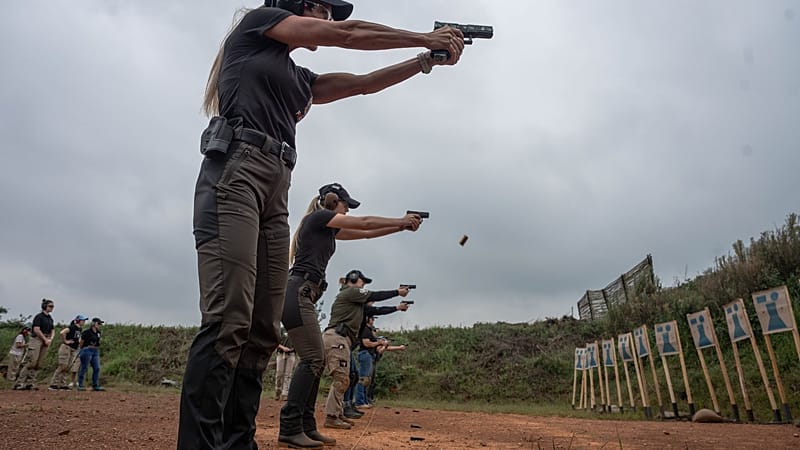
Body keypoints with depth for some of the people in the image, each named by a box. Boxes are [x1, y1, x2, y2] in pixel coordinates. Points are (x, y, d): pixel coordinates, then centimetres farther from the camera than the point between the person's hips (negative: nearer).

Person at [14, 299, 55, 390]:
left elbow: (52, 330, 21)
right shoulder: (39, 316, -5)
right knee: (31, 362, -14)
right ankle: (19, 383, -10)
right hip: (37, 340, -7)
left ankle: (30, 383, 6)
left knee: (38, 364, 4)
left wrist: (50, 339, 3)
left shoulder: (50, 318, 17)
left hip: (46, 342, 7)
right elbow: (36, 330, -13)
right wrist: (45, 339, -10)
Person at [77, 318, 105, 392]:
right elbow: (81, 342, -1)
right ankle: (80, 385, 11)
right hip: (87, 351, -7)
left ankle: (95, 385, 4)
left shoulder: (98, 333, 11)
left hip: (96, 352, 7)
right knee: (84, 368, 0)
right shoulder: (87, 332, -10)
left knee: (97, 368, 1)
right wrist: (82, 350, 10)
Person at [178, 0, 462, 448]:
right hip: (235, 173, -8)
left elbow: (364, 83, 32)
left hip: (276, 190, 8)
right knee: (228, 323, -19)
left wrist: (427, 60, 25)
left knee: (263, 334, -2)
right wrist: (426, 38, 13)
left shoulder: (302, 79, 32)